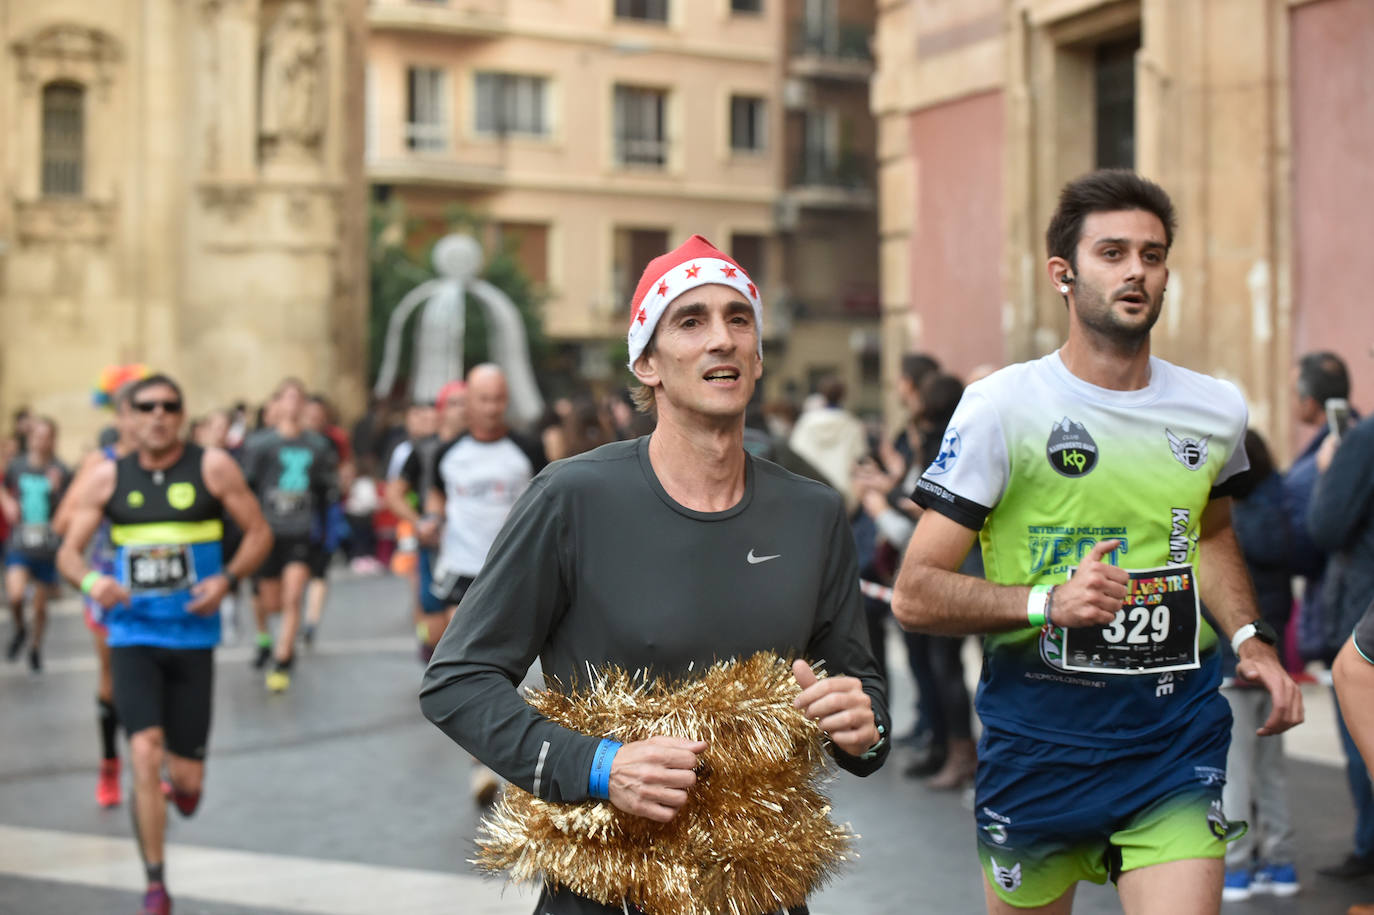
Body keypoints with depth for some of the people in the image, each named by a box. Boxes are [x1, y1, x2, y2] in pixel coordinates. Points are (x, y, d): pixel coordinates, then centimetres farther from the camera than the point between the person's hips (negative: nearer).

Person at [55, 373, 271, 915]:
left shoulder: (212, 468, -4)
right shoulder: (106, 477, 1)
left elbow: (259, 533, 2)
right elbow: (69, 552, 4)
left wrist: (226, 578, -16)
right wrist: (89, 580, -18)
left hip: (192, 636, 0)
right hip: (133, 634, 0)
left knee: (185, 775, 3)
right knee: (145, 755, -15)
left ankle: (185, 781, 45)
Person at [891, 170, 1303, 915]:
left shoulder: (1216, 411, 6)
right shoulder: (1002, 406, -9)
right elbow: (914, 593, -11)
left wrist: (1248, 636, 11)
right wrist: (1048, 603, -25)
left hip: (1177, 735, 3)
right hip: (1039, 734, -2)